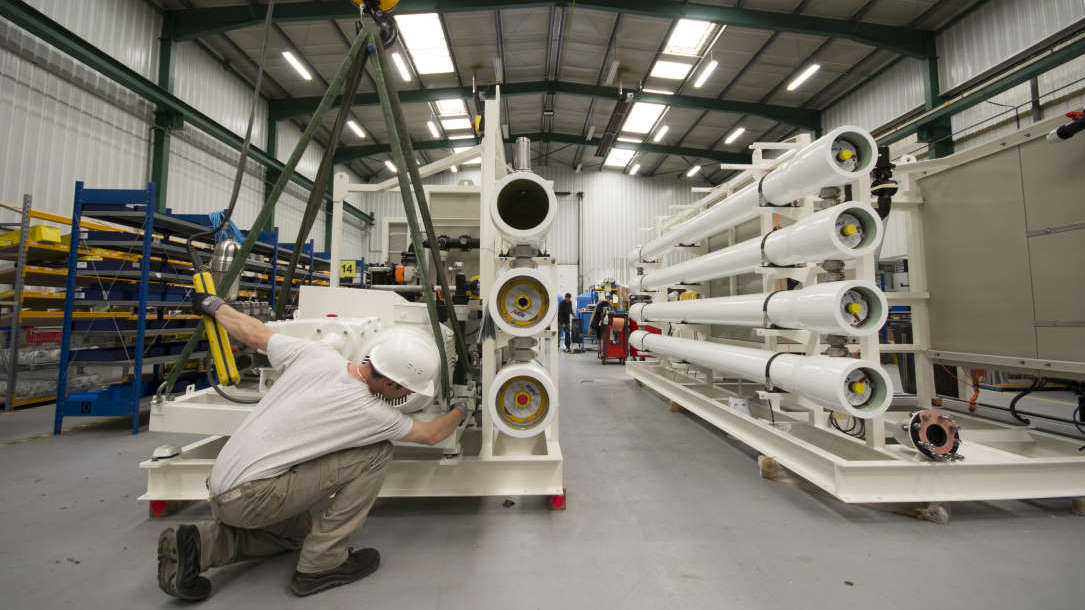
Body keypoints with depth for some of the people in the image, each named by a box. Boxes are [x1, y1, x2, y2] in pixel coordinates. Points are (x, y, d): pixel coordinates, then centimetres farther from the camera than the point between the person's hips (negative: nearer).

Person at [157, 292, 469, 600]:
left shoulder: (317, 354, -9)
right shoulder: (370, 413, -20)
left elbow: (254, 334, 5)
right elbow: (431, 435, -4)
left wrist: (215, 306, 25)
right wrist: (460, 411, 15)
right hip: (249, 498, -7)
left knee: (297, 531, 31)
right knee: (377, 453, -13)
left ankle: (200, 543, 12)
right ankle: (321, 564, -3)